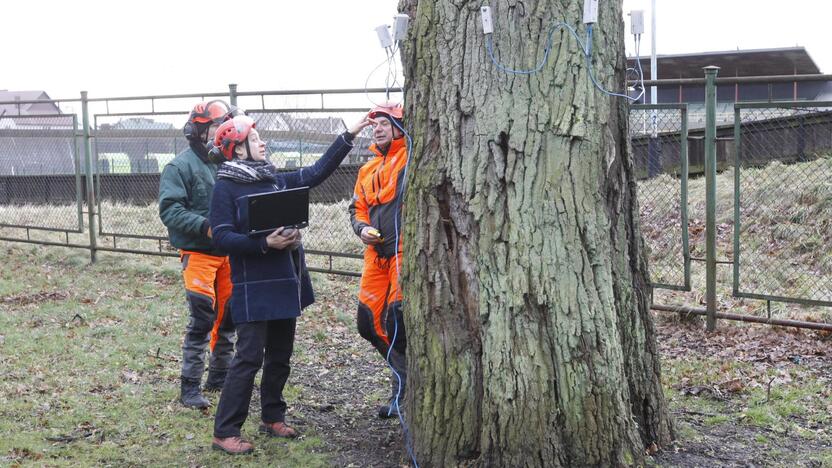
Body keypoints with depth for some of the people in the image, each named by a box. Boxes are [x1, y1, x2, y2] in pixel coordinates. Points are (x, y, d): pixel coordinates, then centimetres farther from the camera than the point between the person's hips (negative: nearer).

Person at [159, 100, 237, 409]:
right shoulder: (181, 166, -9)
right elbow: (170, 210, -16)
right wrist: (206, 227, -26)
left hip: (228, 253, 6)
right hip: (198, 253, -6)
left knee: (229, 315, 12)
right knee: (202, 319, -10)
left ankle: (219, 376, 29)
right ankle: (190, 387, -1)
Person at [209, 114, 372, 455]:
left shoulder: (275, 180, 10)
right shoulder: (225, 187, -8)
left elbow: (317, 172, 10)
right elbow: (222, 238, -14)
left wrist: (350, 135, 8)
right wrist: (264, 244, -23)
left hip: (285, 283, 7)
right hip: (253, 289, -7)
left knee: (280, 355, 15)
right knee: (249, 358, -7)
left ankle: (272, 417, 30)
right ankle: (224, 432, 0)